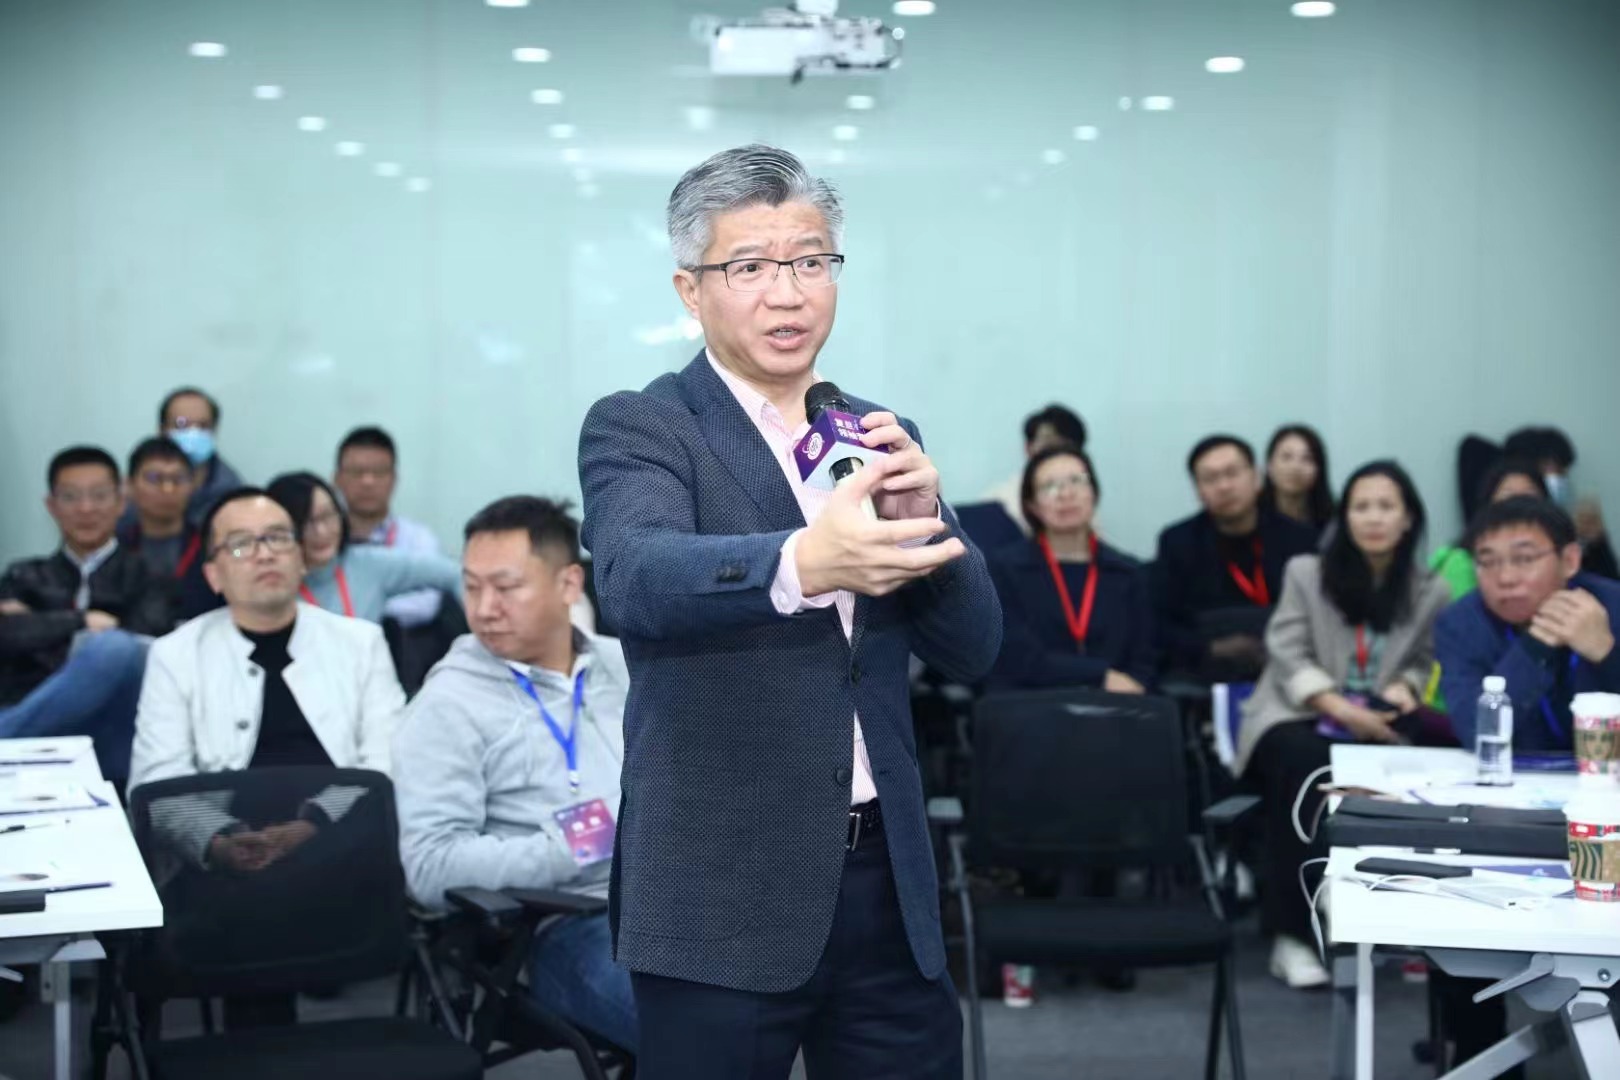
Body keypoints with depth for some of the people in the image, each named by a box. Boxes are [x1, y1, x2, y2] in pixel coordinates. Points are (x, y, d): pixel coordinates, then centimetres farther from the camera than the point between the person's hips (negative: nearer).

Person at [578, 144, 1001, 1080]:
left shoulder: (882, 437, 11)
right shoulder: (637, 429, -5)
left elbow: (972, 650, 6)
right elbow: (639, 580, -25)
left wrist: (925, 515, -14)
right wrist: (803, 562, -45)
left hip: (887, 881, 5)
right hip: (721, 895, -4)